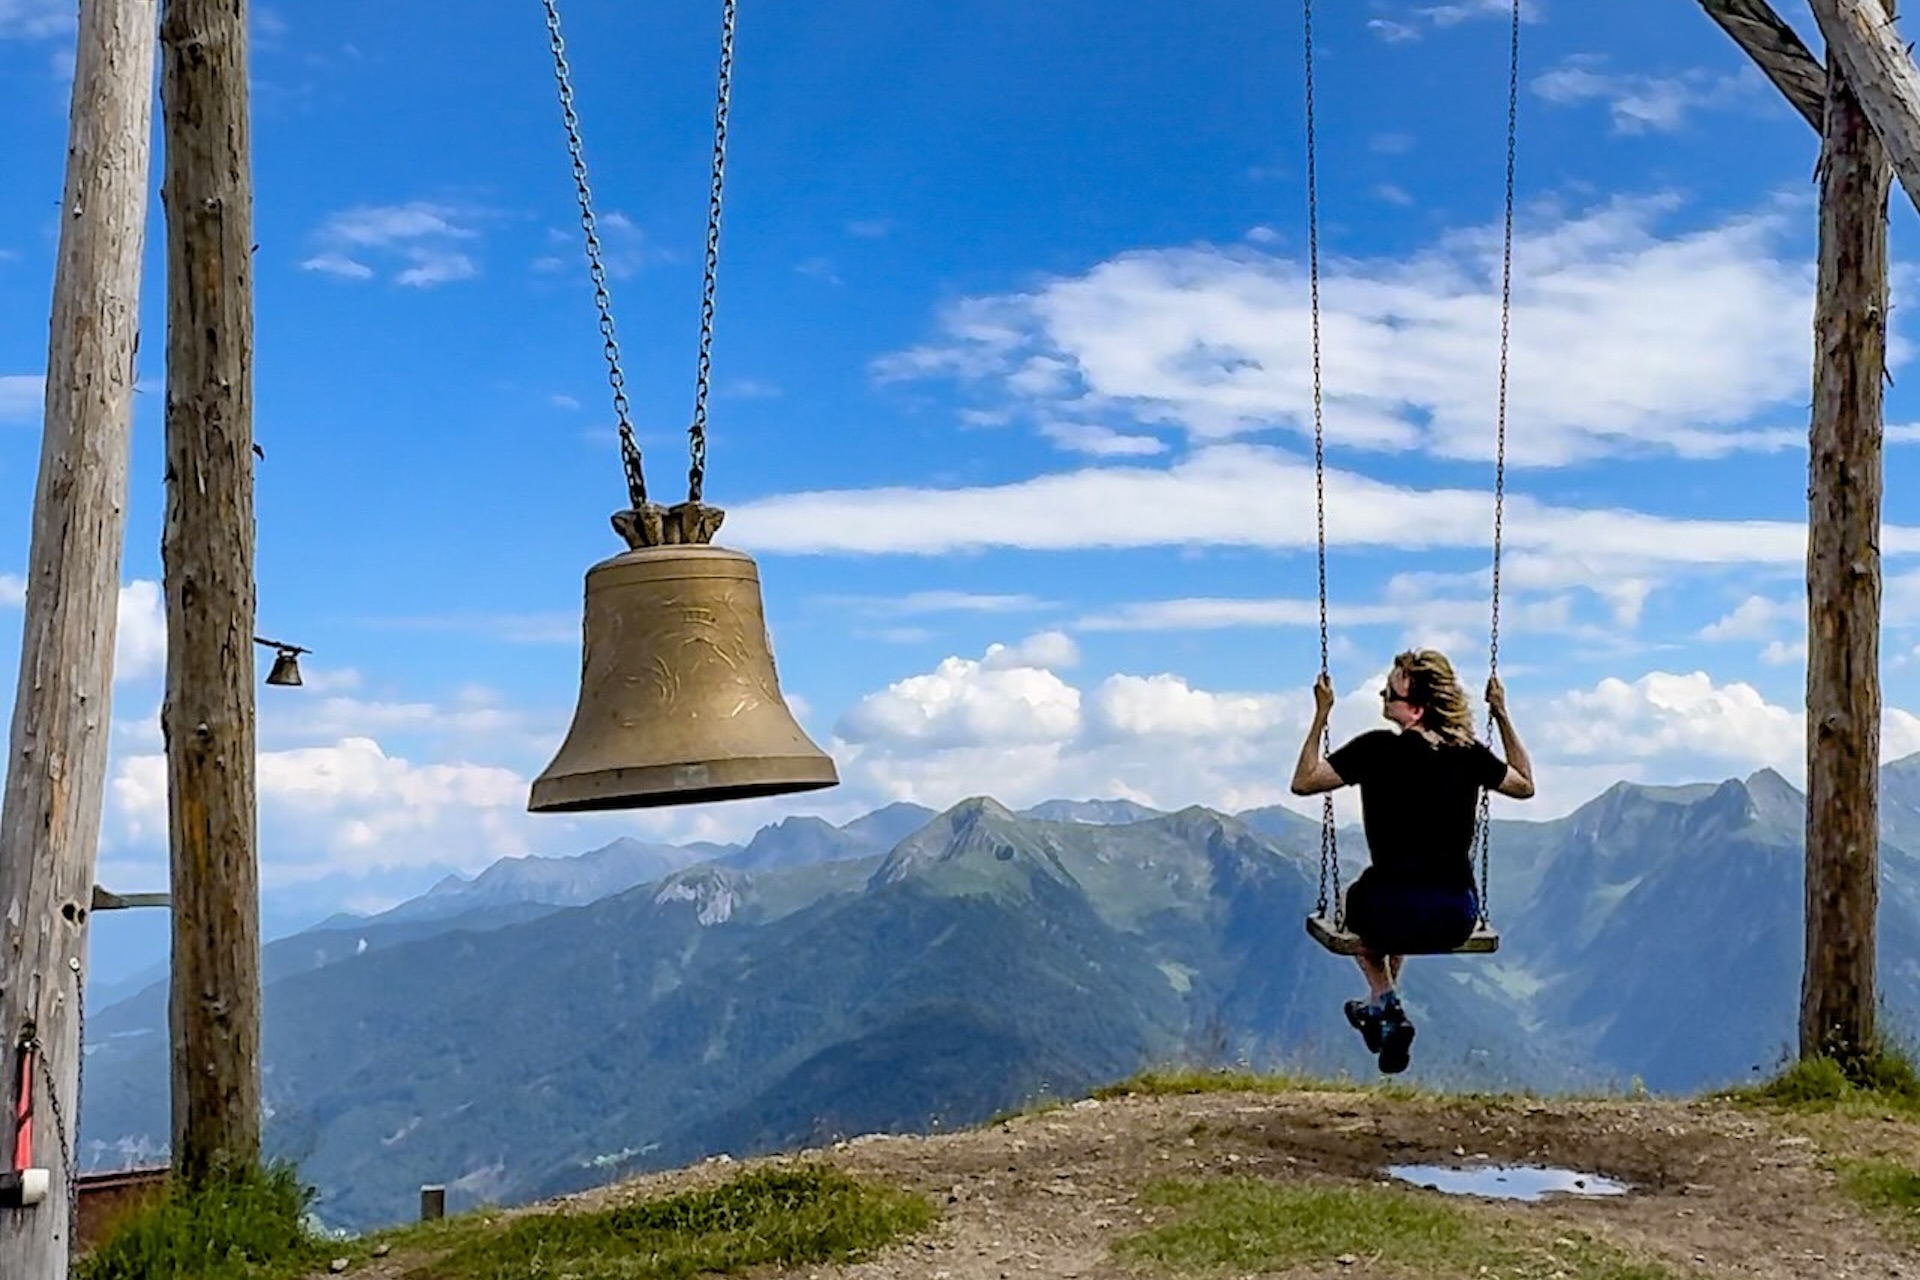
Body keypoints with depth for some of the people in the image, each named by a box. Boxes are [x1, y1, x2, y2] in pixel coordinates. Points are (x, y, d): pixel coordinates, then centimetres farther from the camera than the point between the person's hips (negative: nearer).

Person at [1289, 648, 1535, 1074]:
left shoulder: (1378, 749, -10)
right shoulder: (1470, 753, 3)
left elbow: (1303, 782, -1)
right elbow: (1524, 785, 23)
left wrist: (1321, 715, 3)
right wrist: (1502, 716, 24)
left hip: (1396, 915, -4)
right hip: (1458, 921, 4)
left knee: (1352, 901, 33)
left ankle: (1388, 1005, 19)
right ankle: (1380, 1006, 42)